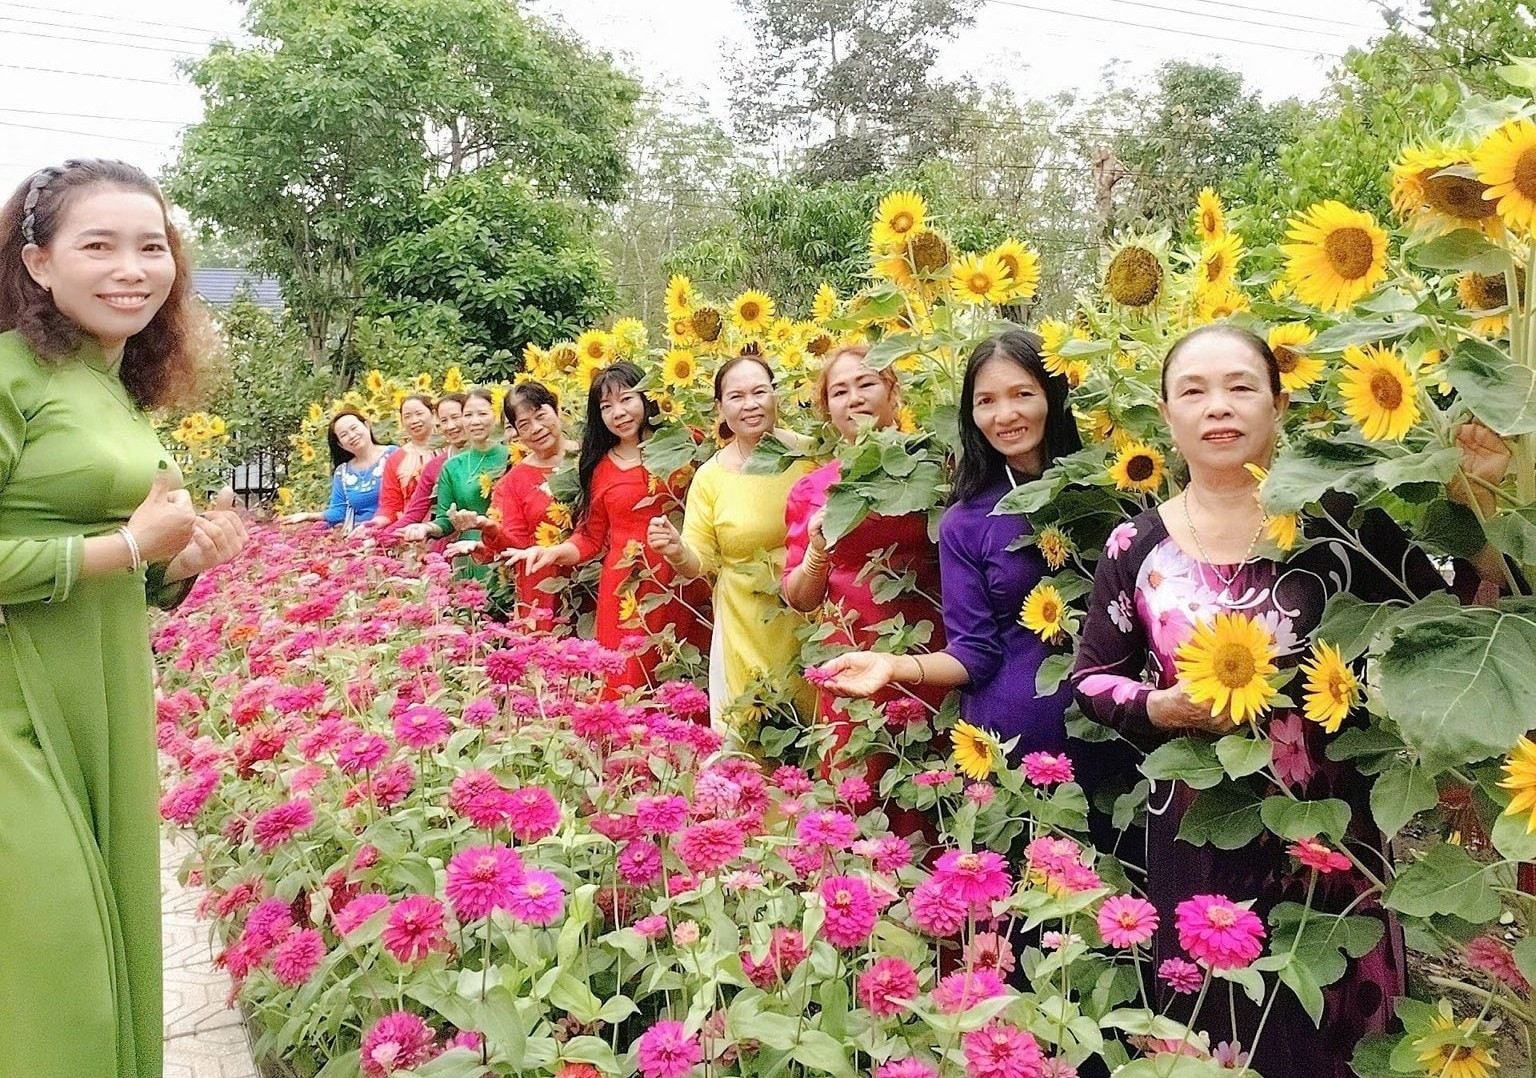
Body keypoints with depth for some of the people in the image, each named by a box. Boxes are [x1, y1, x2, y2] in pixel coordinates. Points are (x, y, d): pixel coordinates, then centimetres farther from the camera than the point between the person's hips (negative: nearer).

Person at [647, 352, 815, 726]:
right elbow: (699, 562, 1)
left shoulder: (808, 453, -4)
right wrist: (678, 553, -21)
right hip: (746, 630, 0)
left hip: (814, 619, 0)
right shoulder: (710, 477, -2)